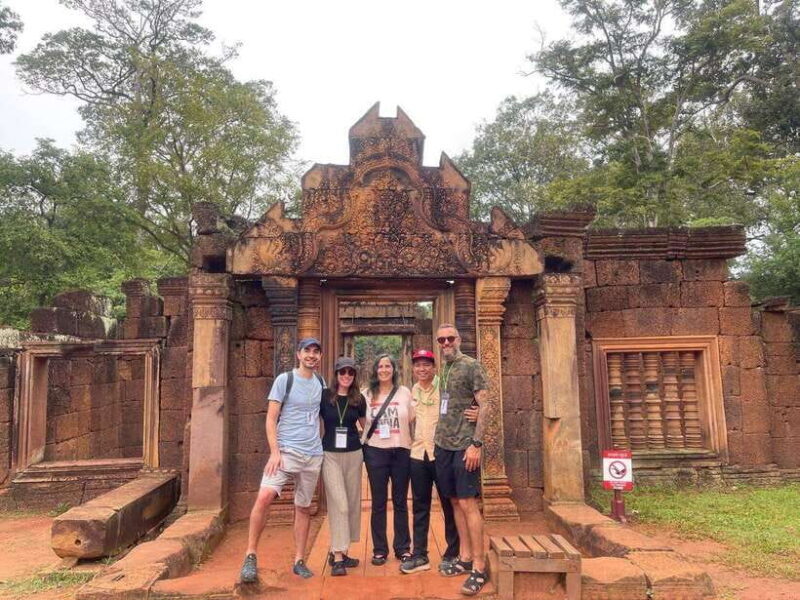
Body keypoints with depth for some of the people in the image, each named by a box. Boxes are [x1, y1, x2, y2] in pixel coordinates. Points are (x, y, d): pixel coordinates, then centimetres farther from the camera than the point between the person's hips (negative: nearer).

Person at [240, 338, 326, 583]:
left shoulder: (321, 384, 9)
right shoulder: (284, 379, -4)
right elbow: (271, 419, -6)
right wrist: (274, 451, -16)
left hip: (313, 455, 4)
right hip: (286, 450, -4)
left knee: (303, 507, 10)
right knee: (264, 496, -21)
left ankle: (299, 561, 20)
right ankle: (250, 556, -7)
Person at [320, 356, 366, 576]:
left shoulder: (359, 399, 5)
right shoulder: (324, 396, -3)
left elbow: (366, 426, 19)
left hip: (354, 455, 4)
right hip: (330, 455, -3)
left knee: (352, 503, 8)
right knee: (339, 504, -10)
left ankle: (338, 551, 22)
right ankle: (338, 557, -5)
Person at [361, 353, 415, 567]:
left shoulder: (405, 392, 4)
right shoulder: (368, 395, 5)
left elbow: (412, 421, 6)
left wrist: (415, 445, 0)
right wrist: (363, 445, 2)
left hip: (401, 451, 0)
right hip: (375, 451, 0)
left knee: (400, 501, 8)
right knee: (378, 502, 5)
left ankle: (403, 548, 19)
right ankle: (379, 549, 15)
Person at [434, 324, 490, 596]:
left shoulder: (472, 366, -6)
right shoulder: (442, 370, 14)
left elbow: (483, 406, -10)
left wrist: (476, 444, -16)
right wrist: (438, 440, 14)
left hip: (464, 445, -7)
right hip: (443, 444, 7)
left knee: (468, 503, -6)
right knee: (455, 502, 11)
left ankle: (479, 567, 2)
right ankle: (465, 558, 21)